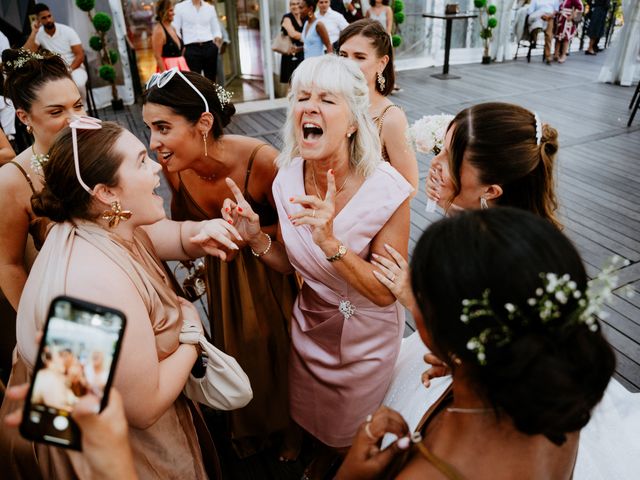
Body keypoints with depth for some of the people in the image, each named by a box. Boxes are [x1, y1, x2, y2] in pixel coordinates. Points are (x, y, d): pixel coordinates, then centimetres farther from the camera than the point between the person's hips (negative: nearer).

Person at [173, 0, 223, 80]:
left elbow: (216, 29, 18)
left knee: (211, 79, 5)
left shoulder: (210, 8, 15)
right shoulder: (180, 7, 7)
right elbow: (175, 30, 5)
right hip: (191, 48, -2)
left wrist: (218, 37, -3)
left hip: (209, 47, 2)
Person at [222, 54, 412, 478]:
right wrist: (255, 237, -23)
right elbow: (290, 264, -3)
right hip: (311, 324, 4)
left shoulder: (387, 191, -31)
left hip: (366, 334, -3)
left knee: (353, 435, 25)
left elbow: (385, 292, -25)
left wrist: (330, 242, -40)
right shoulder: (288, 178, -16)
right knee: (314, 416, 31)